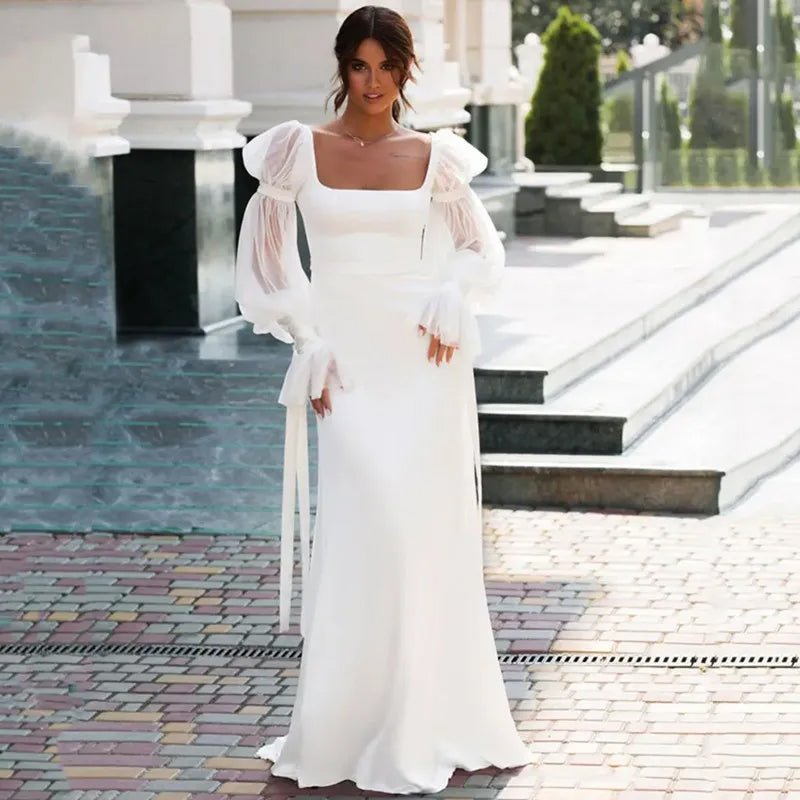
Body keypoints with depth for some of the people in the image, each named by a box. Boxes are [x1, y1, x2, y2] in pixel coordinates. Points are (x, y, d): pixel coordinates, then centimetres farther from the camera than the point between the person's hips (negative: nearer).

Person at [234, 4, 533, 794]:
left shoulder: (432, 157, 5)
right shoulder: (299, 150, 1)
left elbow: (481, 246, 16)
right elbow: (266, 257, 4)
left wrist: (451, 303, -3)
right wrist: (309, 347, -3)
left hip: (424, 360, 2)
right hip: (349, 363, -2)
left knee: (435, 535, 3)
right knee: (372, 530, -10)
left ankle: (435, 721, 15)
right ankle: (350, 728, 0)